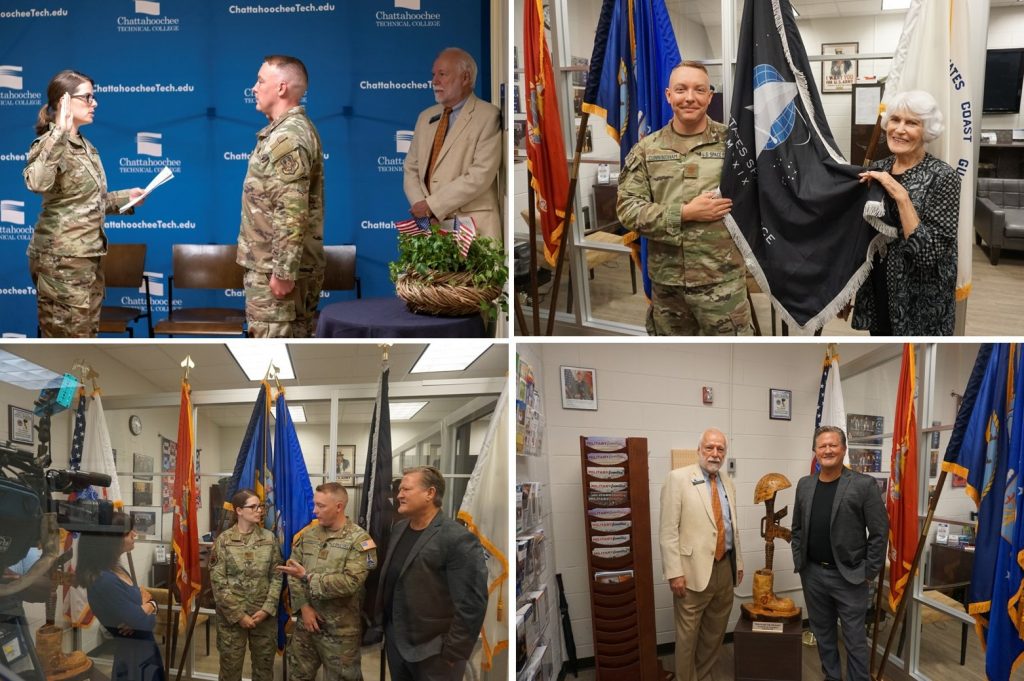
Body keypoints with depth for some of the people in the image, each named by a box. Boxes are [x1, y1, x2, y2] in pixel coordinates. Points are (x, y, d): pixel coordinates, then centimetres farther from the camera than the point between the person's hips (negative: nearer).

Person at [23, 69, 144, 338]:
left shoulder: (85, 145, 14)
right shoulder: (50, 144, -13)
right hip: (62, 259, -9)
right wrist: (60, 131, -36)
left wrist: (125, 197, 11)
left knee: (86, 335, 14)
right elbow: (37, 183, -36)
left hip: (89, 255, 9)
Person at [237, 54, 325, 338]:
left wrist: (283, 271, -25)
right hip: (286, 263, 10)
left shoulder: (288, 136, -18)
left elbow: (292, 213, -25)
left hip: (275, 267, -10)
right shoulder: (292, 129, 16)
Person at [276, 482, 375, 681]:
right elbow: (293, 573, 4)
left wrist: (308, 577, -20)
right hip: (306, 622, 5)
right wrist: (304, 606, -9)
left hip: (340, 629, -5)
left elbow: (351, 582, -22)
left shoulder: (359, 539, -12)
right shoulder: (308, 535, 6)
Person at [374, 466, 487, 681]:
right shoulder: (399, 528, 7)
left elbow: (472, 605, -20)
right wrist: (382, 623, 13)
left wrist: (453, 653, -18)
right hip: (395, 642, 7)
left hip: (432, 653, -7)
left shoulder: (458, 540, -19)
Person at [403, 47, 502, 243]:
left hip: (473, 227, -5)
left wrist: (432, 205, -13)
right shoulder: (426, 117, 16)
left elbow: (480, 175, -13)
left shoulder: (488, 116, -4)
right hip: (429, 226, 5)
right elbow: (411, 169, 14)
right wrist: (420, 206, -5)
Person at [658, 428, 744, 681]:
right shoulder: (679, 478, -8)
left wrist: (738, 562, 19)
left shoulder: (728, 483, 13)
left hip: (726, 567, 6)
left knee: (715, 632, 14)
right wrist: (674, 572, -16)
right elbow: (668, 530, -12)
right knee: (688, 634, 1)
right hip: (695, 569, -6)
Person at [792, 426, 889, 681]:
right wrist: (799, 563, 8)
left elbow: (879, 532, -8)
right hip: (813, 574, 5)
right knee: (823, 634, 15)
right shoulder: (804, 485, 7)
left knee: (854, 639, 2)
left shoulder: (864, 484, -9)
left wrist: (869, 572, -9)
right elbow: (797, 528, 15)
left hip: (850, 576, -5)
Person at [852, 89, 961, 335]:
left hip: (919, 306, -5)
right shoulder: (878, 169, 2)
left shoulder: (942, 177, -14)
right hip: (877, 294, 5)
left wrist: (901, 196, -25)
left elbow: (930, 254, -22)